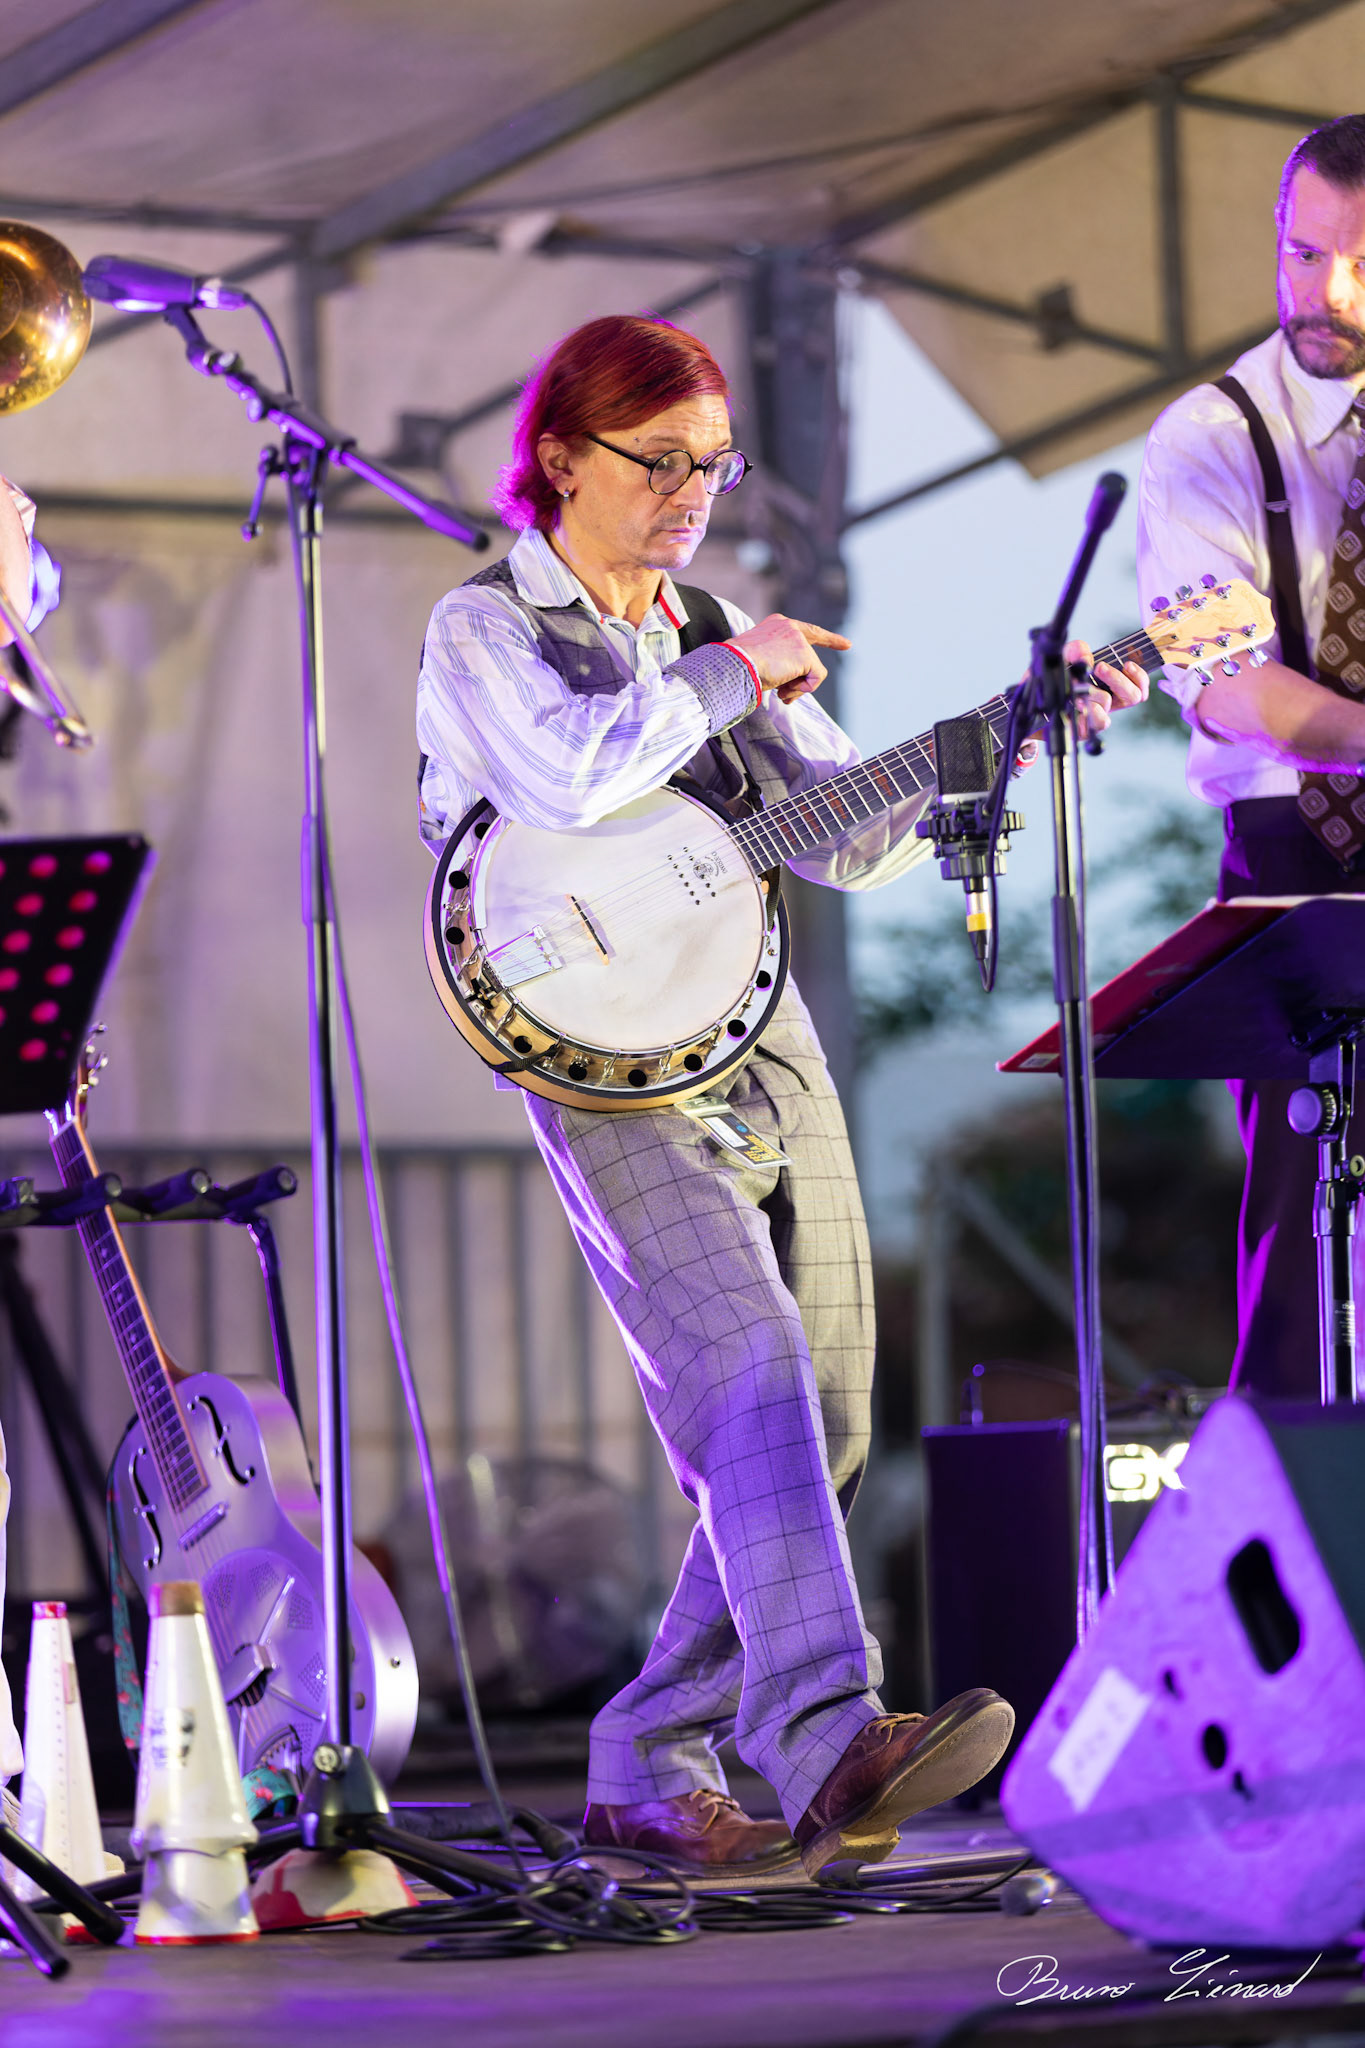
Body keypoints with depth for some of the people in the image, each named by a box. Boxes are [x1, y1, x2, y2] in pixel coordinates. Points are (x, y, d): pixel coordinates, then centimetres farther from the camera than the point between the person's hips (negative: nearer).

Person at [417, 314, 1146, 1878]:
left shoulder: (717, 633, 20)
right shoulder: (482, 630, 1)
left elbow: (852, 838, 15)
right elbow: (569, 770, -22)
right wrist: (732, 677, -10)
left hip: (767, 1049, 7)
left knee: (822, 1437, 4)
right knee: (749, 1371, -26)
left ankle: (649, 1775, 13)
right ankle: (824, 1742, -39)